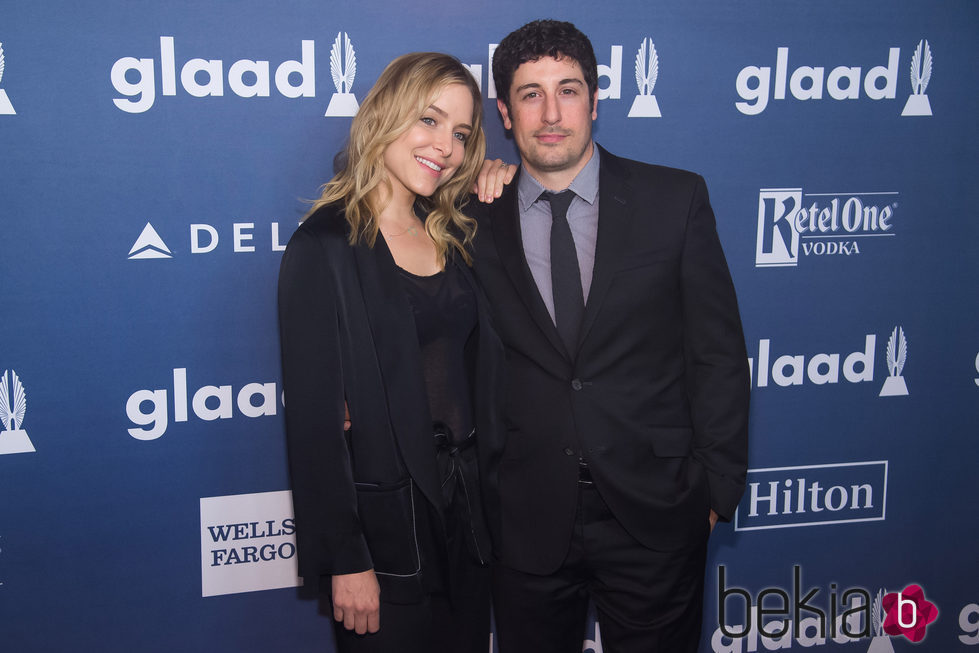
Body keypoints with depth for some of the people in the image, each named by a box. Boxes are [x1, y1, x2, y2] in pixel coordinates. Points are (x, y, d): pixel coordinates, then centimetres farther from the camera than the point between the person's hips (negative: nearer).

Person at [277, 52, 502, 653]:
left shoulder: (455, 236, 8)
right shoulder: (325, 246, -12)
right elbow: (314, 413, -13)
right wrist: (344, 560, -14)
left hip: (467, 506, 6)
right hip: (383, 520, -6)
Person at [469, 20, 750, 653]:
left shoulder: (676, 199, -2)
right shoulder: (479, 217, 1)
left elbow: (718, 352, 0)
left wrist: (717, 488, -2)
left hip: (655, 515, 0)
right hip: (527, 522, 1)